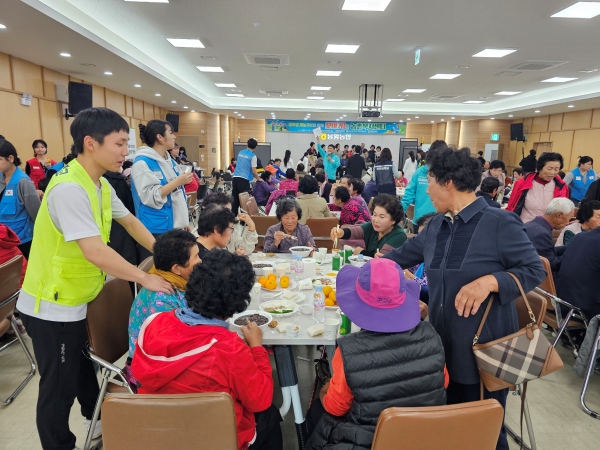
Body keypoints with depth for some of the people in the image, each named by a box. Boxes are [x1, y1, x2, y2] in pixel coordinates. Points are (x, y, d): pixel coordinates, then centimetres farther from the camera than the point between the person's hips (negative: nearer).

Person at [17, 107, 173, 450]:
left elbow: (129, 221, 14)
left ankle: (96, 419, 49)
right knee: (60, 386, 9)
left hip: (79, 299, 9)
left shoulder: (101, 186, 2)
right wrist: (145, 278, -23)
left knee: (86, 365, 27)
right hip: (53, 306, -9)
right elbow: (96, 253, -33)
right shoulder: (69, 188, -28)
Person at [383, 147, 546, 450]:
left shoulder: (499, 223, -14)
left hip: (485, 348, -6)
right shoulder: (436, 225, 6)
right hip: (443, 344, 6)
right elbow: (404, 255, 19)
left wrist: (489, 281, -27)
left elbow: (535, 271, -11)